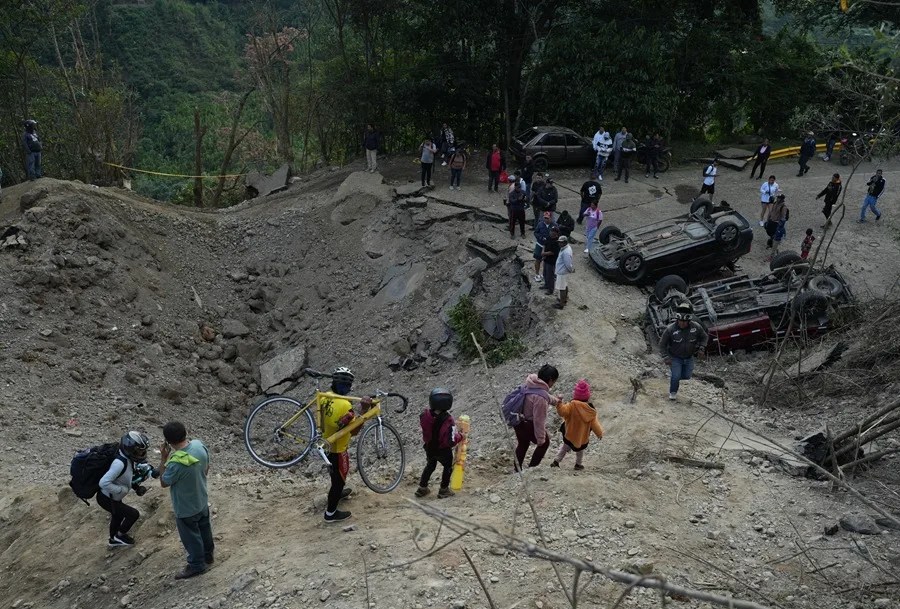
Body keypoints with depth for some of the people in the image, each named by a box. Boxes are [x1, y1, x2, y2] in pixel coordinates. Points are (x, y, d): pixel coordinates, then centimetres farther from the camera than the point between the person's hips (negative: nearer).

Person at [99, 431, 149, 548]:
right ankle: (120, 536, 25)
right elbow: (104, 483, -40)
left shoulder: (129, 458, -9)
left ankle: (113, 540, 56)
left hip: (112, 496, 9)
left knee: (118, 515, 31)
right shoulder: (119, 463, -37)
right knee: (133, 514, 1)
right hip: (106, 499, -9)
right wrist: (123, 489, -30)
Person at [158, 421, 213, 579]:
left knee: (191, 537, 18)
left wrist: (163, 459, -18)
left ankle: (196, 565, 39)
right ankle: (208, 555, 51)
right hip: (202, 500, 7)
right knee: (204, 529, 29)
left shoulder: (176, 463, -38)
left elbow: (164, 483, -18)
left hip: (186, 508, -6)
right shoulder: (199, 445, -19)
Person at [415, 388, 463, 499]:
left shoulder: (425, 415, -24)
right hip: (443, 450, -4)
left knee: (430, 466, 30)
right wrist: (460, 436, -14)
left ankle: (422, 488, 38)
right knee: (448, 467, 24)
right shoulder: (448, 421, -36)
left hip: (429, 448, 4)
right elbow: (452, 441, -33)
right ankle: (444, 490, 31)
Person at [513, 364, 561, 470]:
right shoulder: (540, 397, -32)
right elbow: (539, 420, -27)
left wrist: (554, 400, 30)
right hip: (528, 425, -8)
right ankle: (532, 468, 26)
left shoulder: (531, 384, -5)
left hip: (518, 421, 8)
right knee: (544, 442, 19)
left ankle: (518, 469, 43)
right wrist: (541, 438, -17)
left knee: (523, 444, 29)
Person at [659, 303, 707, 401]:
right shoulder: (671, 329, -25)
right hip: (675, 358, -3)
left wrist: (702, 348, -10)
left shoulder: (696, 327, -18)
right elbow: (662, 344, -13)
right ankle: (673, 393, 17)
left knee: (686, 376, 11)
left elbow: (704, 337, 4)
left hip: (689, 358, 3)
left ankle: (673, 373, 43)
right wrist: (666, 357, -16)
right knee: (676, 376, -11)